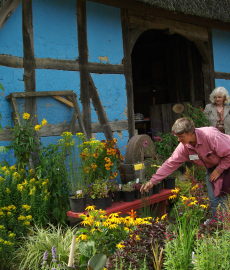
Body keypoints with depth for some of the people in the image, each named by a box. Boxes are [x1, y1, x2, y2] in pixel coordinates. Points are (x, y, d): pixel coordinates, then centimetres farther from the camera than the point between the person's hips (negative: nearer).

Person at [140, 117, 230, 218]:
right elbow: (170, 164, -10)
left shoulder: (210, 135, -32)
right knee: (215, 199, -3)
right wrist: (152, 181, -14)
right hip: (212, 167, 5)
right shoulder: (184, 147, -14)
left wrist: (218, 170, -20)